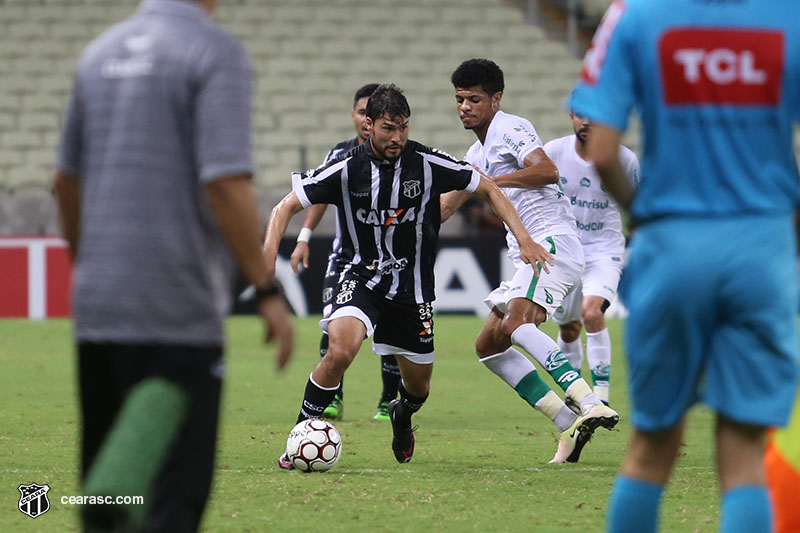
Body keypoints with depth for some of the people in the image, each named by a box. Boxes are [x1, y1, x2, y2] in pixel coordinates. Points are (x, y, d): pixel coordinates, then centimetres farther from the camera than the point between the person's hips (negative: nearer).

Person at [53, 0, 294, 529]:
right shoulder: (215, 52, -9)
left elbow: (66, 181, 19)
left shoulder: (100, 52, 13)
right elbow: (226, 185, -18)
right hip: (177, 312, -7)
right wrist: (268, 290, -11)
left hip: (95, 307, 7)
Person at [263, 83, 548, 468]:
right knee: (340, 350, -31)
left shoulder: (427, 163, -10)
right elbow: (287, 207, -6)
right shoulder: (346, 169, -12)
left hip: (413, 285, 2)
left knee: (418, 386, 11)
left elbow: (488, 190, 2)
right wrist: (269, 253, -24)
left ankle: (402, 415, 50)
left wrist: (523, 238, -8)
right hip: (363, 275, -2)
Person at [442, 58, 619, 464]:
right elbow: (446, 206, 38)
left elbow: (548, 171, -22)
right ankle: (569, 425, -6)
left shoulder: (510, 129, -4)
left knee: (515, 323, -30)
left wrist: (491, 181, -22)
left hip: (552, 241, -10)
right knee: (487, 344, 4)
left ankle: (591, 405, -42)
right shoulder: (478, 152, 25)